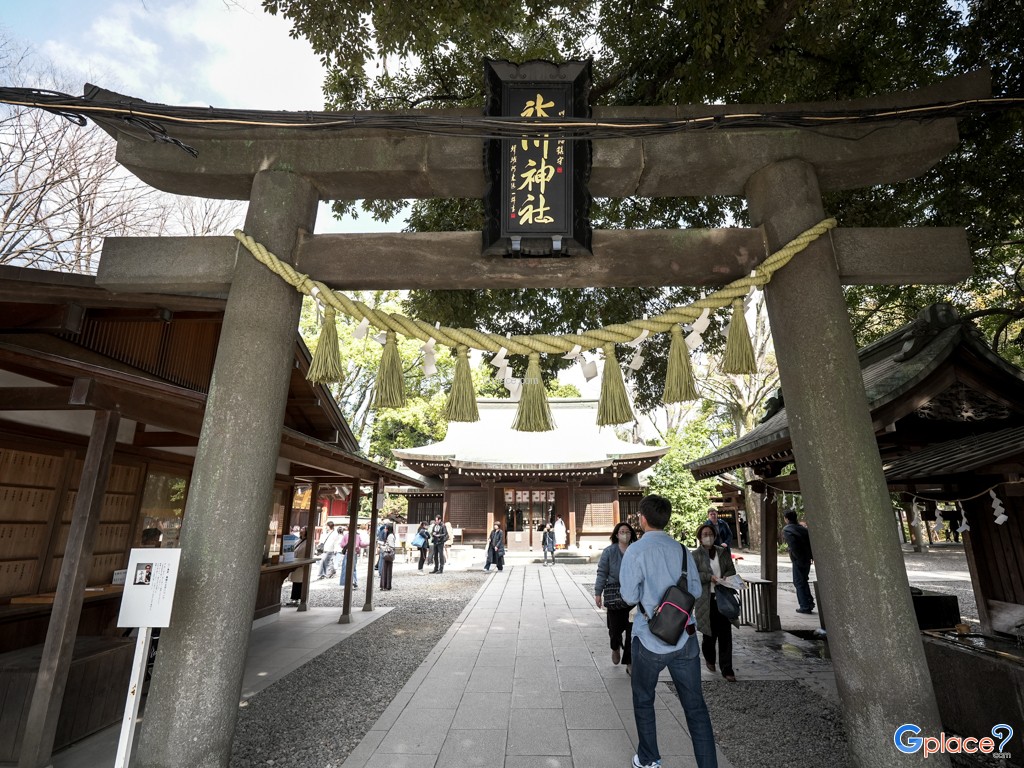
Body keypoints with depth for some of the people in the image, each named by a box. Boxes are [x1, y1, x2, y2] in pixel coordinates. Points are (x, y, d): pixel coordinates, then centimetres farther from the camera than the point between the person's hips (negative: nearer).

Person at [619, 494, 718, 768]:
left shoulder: (636, 550, -14)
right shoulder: (682, 550, -1)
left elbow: (629, 596, -13)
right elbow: (696, 591, 5)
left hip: (651, 639, -3)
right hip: (685, 637, 3)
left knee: (643, 700, 19)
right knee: (695, 705, 14)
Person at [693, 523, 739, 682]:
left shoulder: (722, 552, 9)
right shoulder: (696, 555, -2)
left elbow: (732, 570, 13)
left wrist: (726, 576, -8)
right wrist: (710, 577, -20)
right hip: (706, 599, -3)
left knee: (725, 634, 1)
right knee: (710, 633, 7)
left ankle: (727, 670, 11)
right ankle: (709, 658, 36)